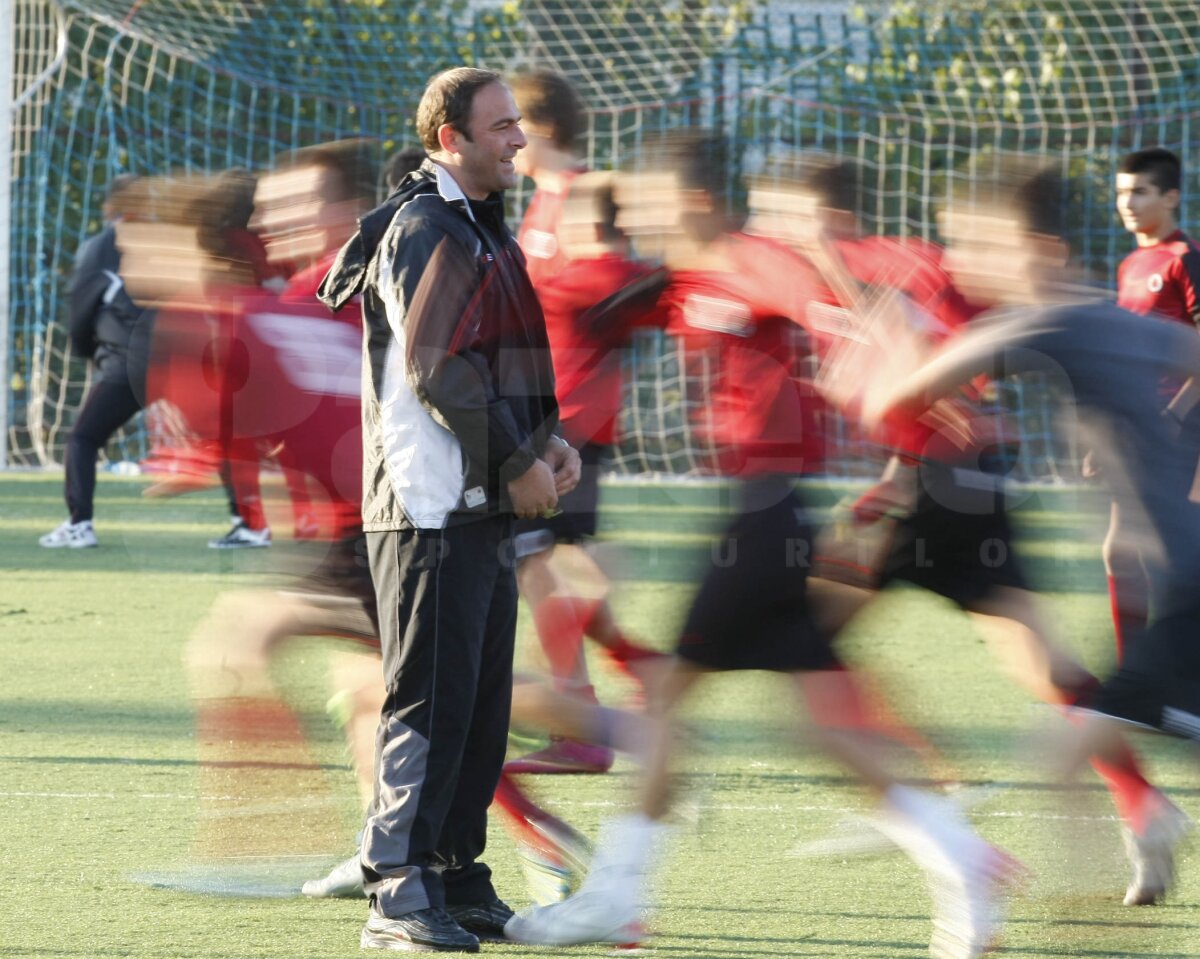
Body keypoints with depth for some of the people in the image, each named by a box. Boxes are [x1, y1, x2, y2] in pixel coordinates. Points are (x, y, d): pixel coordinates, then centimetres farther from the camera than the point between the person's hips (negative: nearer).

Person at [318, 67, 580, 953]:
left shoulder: (482, 229, 21)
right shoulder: (425, 228, -11)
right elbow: (435, 367, -18)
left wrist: (548, 443, 9)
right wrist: (517, 462, -15)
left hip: (486, 506, 10)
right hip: (433, 506, -10)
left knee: (483, 703, 11)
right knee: (431, 699, -11)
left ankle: (457, 882, 18)